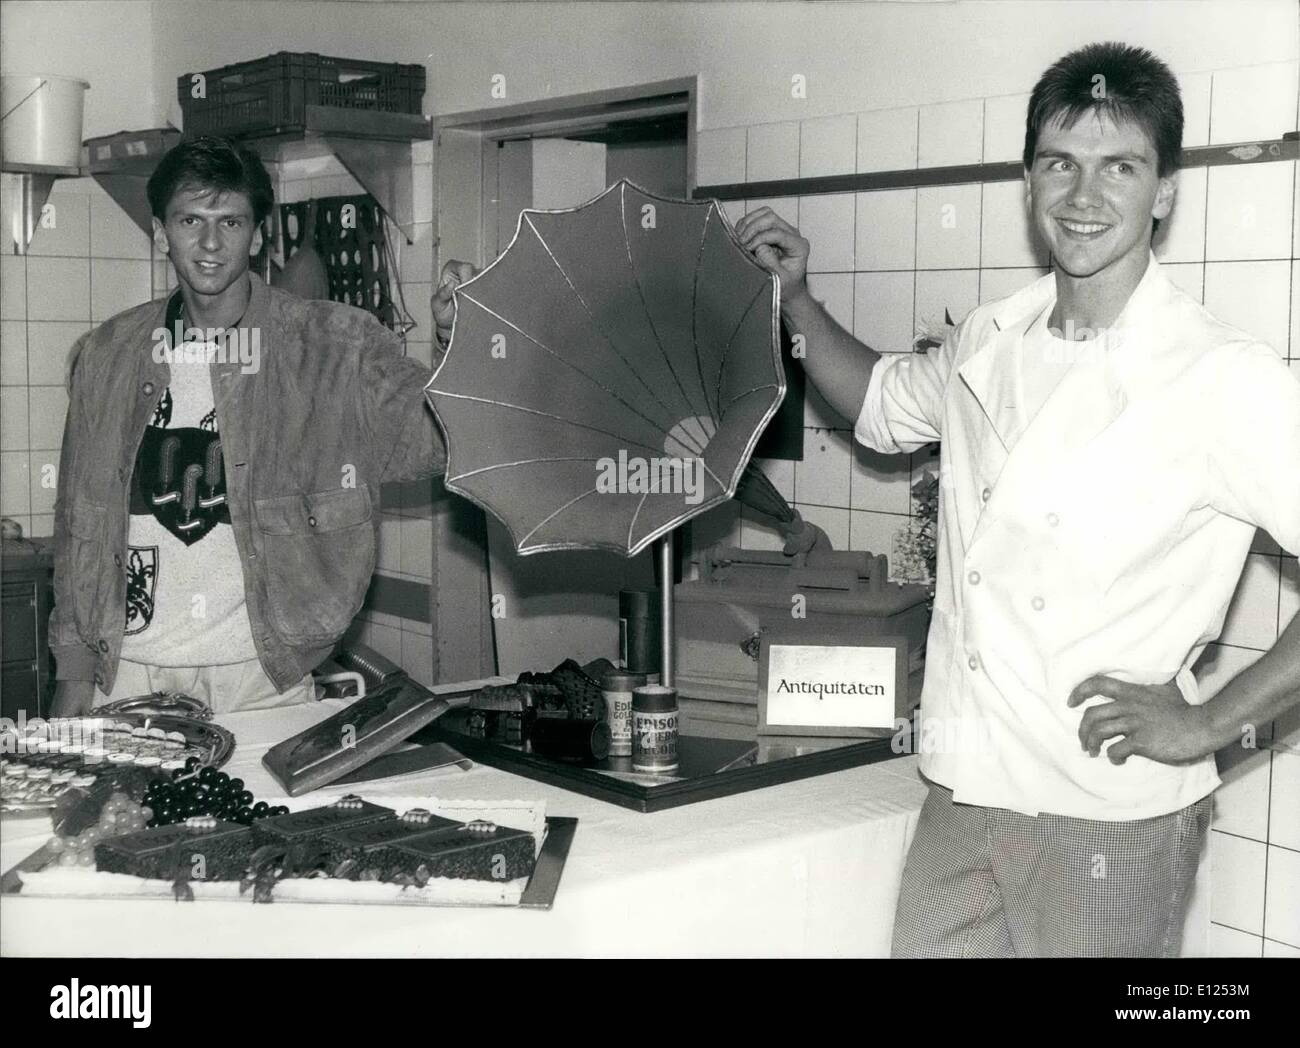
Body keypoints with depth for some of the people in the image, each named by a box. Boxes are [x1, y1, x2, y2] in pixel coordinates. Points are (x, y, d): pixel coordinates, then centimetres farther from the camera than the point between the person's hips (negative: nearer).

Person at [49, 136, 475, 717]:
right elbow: (80, 526, 9)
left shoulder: (332, 345, -4)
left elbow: (434, 441, -12)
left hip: (263, 674, -2)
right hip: (130, 673, 2)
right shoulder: (105, 357, 4)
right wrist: (74, 670, 6)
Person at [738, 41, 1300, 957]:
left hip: (1110, 821, -5)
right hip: (960, 792, 5)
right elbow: (885, 405, 25)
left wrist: (1213, 722, -15)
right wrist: (796, 299, 13)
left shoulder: (1226, 381, -15)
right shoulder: (990, 343, 5)